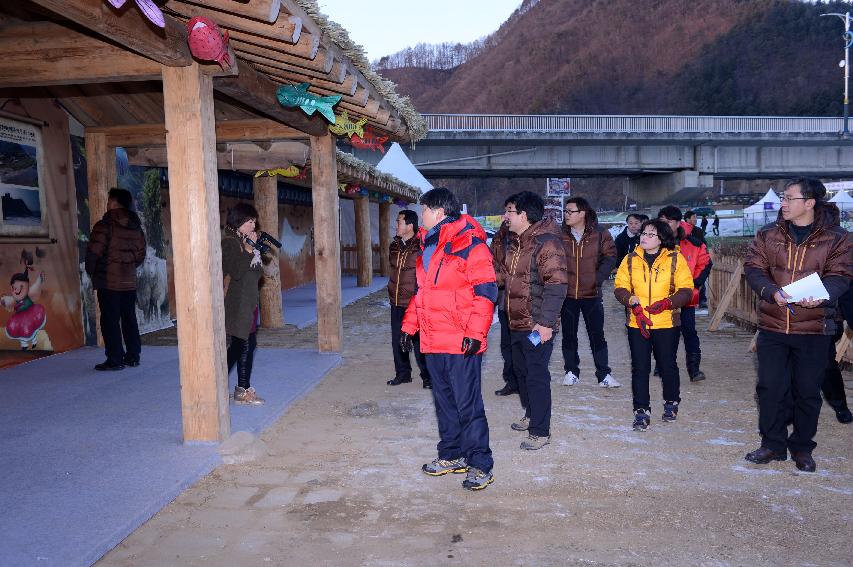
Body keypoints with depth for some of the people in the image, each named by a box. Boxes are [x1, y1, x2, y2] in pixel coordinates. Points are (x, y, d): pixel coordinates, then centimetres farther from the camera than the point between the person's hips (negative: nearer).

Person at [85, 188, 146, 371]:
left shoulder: (104, 225, -13)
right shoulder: (136, 227, 7)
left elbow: (94, 252, -15)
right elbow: (141, 253, 12)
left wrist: (91, 272, 0)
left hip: (108, 282, -6)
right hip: (129, 282, 6)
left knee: (110, 321, -1)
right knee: (129, 318, 13)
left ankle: (115, 359, -1)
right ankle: (133, 356, 18)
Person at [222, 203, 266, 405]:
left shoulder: (243, 242, 17)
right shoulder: (229, 242, -11)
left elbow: (258, 273, 16)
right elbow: (236, 271, -22)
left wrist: (255, 251, 2)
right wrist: (250, 249, -15)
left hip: (248, 302, 9)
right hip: (235, 304, -9)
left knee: (248, 344, 10)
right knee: (236, 346, -9)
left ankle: (244, 390, 16)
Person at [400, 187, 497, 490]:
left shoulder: (469, 243, -11)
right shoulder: (427, 246, 16)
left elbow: (485, 291, -15)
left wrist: (475, 332, -21)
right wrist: (409, 326, 20)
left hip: (461, 342, -8)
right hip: (433, 341, 8)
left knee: (468, 404, -2)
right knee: (444, 401, 16)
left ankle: (480, 465, 8)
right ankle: (451, 455, 29)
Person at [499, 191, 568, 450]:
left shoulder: (547, 244, -19)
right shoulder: (515, 243, 11)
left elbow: (556, 285, -24)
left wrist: (546, 322, -27)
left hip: (537, 325, -10)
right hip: (517, 322, 10)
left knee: (536, 375, -3)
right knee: (521, 370, 21)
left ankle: (540, 431, 7)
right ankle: (531, 414, 40)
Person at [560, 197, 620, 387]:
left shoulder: (600, 234, -5)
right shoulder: (561, 234, -1)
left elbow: (610, 257, 0)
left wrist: (598, 279, -9)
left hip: (592, 293, -2)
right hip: (567, 293, 2)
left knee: (597, 335, 5)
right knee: (569, 335, 11)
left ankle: (604, 375, 13)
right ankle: (571, 371, 25)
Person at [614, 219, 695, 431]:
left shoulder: (675, 259, -1)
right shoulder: (630, 260, 6)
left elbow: (686, 290, -2)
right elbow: (620, 288, 4)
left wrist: (667, 303, -19)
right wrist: (633, 303, -15)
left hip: (666, 323, -1)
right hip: (637, 324, 1)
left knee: (668, 365, 11)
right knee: (640, 368, 1)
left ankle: (671, 403, 35)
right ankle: (642, 411, 9)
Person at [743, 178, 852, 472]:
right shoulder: (767, 235, 4)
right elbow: (753, 268, -2)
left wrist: (821, 295, -29)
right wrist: (772, 292, -21)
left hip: (814, 329, -1)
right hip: (772, 326, 2)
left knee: (807, 391, 8)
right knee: (770, 387, 6)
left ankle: (802, 448, 25)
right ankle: (773, 445, 21)